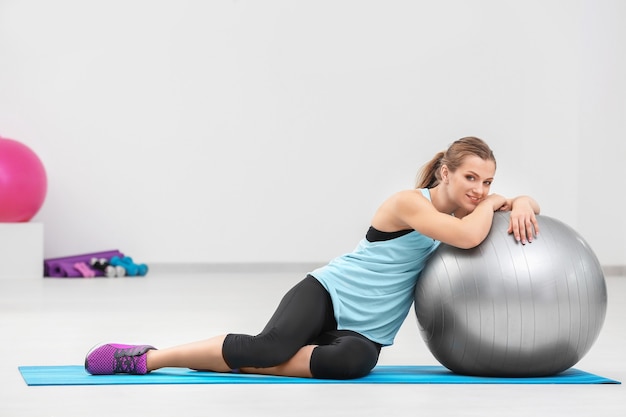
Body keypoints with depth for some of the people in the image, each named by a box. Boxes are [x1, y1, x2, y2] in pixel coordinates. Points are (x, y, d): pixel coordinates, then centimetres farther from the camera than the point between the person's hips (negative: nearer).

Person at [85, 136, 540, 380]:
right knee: (272, 346, -35)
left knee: (352, 361, -32)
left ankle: (234, 361, -17)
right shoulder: (409, 202, -14)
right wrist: (491, 206, -9)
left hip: (365, 333, 6)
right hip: (328, 293, -6)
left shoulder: (462, 210, 10)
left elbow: (524, 203, 17)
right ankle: (146, 356, -22)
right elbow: (468, 237, -29)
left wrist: (521, 206, -7)